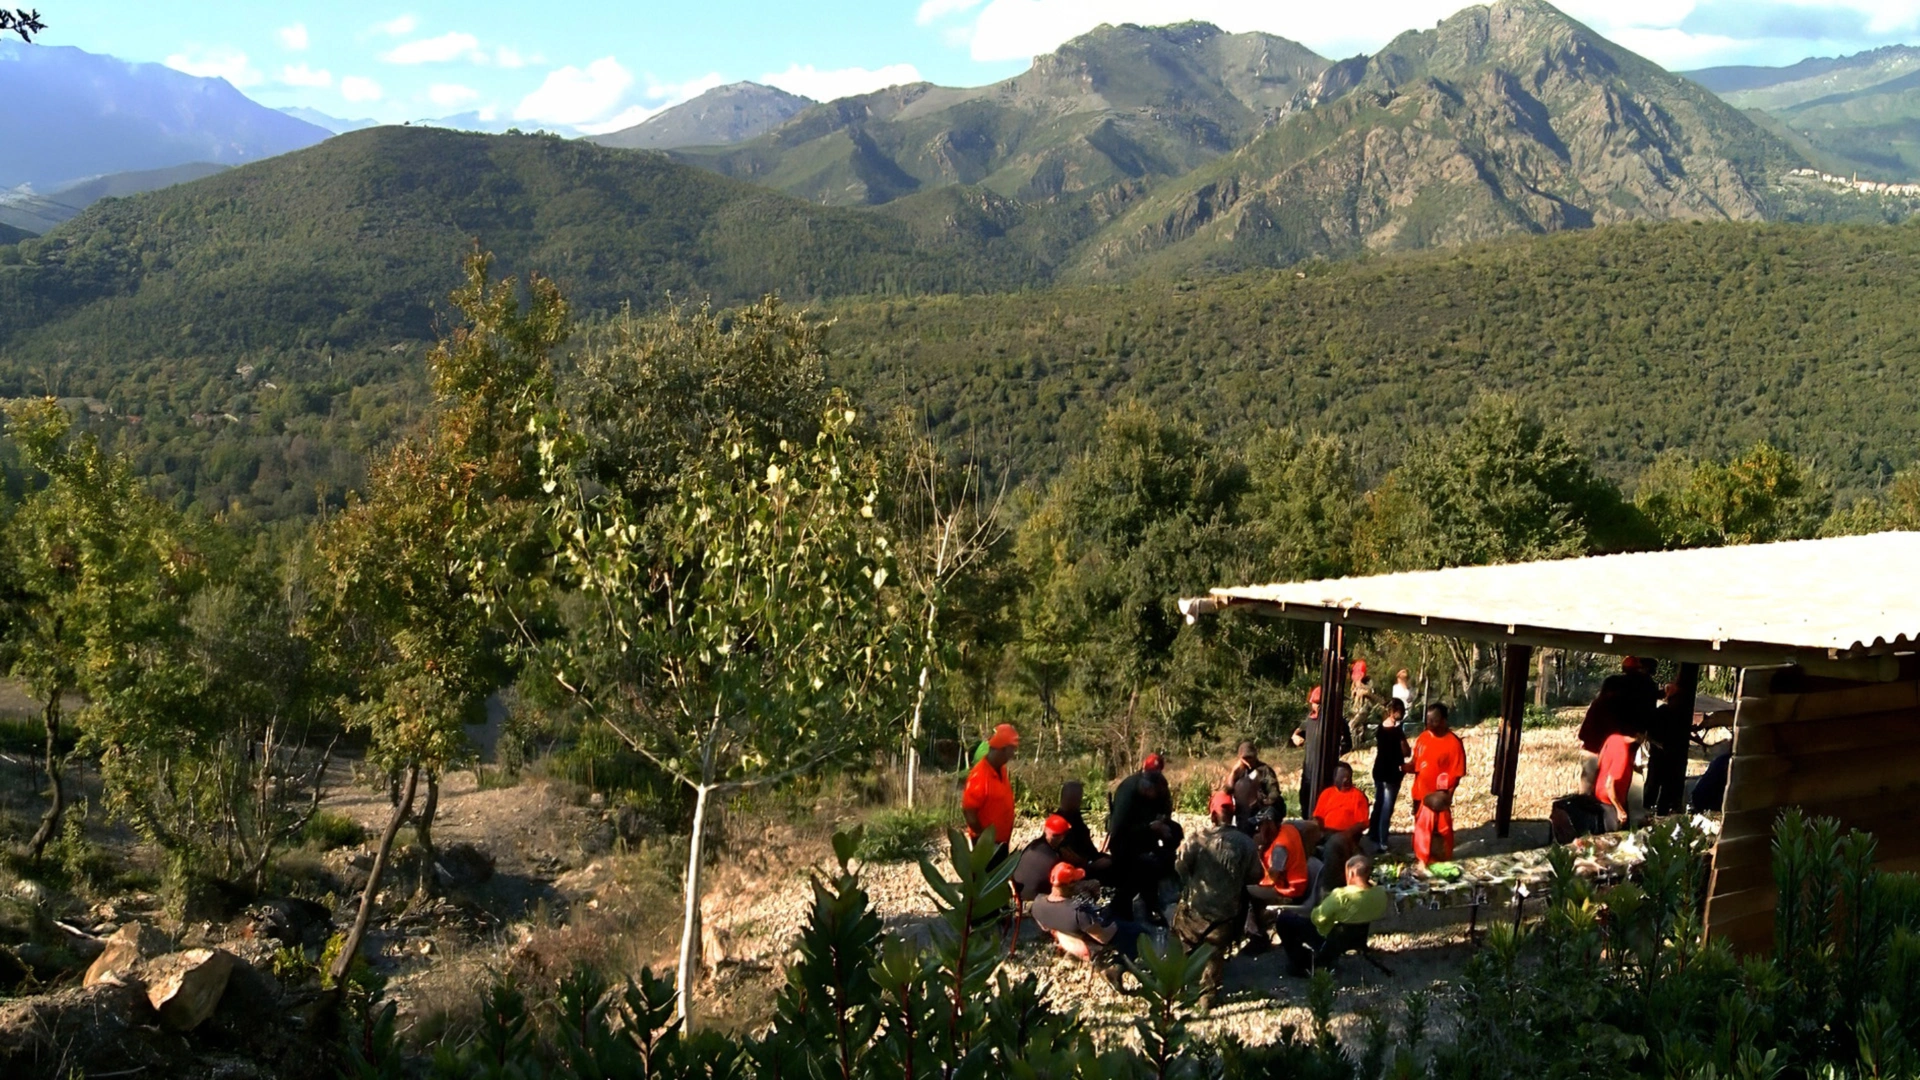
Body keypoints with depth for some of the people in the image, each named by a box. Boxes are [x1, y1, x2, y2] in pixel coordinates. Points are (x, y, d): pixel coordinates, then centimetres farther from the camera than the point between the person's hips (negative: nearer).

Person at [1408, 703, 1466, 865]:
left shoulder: (1453, 743, -15)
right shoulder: (1423, 737, 3)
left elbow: (1456, 774, -14)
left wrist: (1446, 795, -22)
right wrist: (1408, 766, -11)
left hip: (1438, 797, -6)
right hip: (1420, 794, 6)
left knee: (1439, 832, -1)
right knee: (1420, 829, 17)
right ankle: (1421, 860, 32)